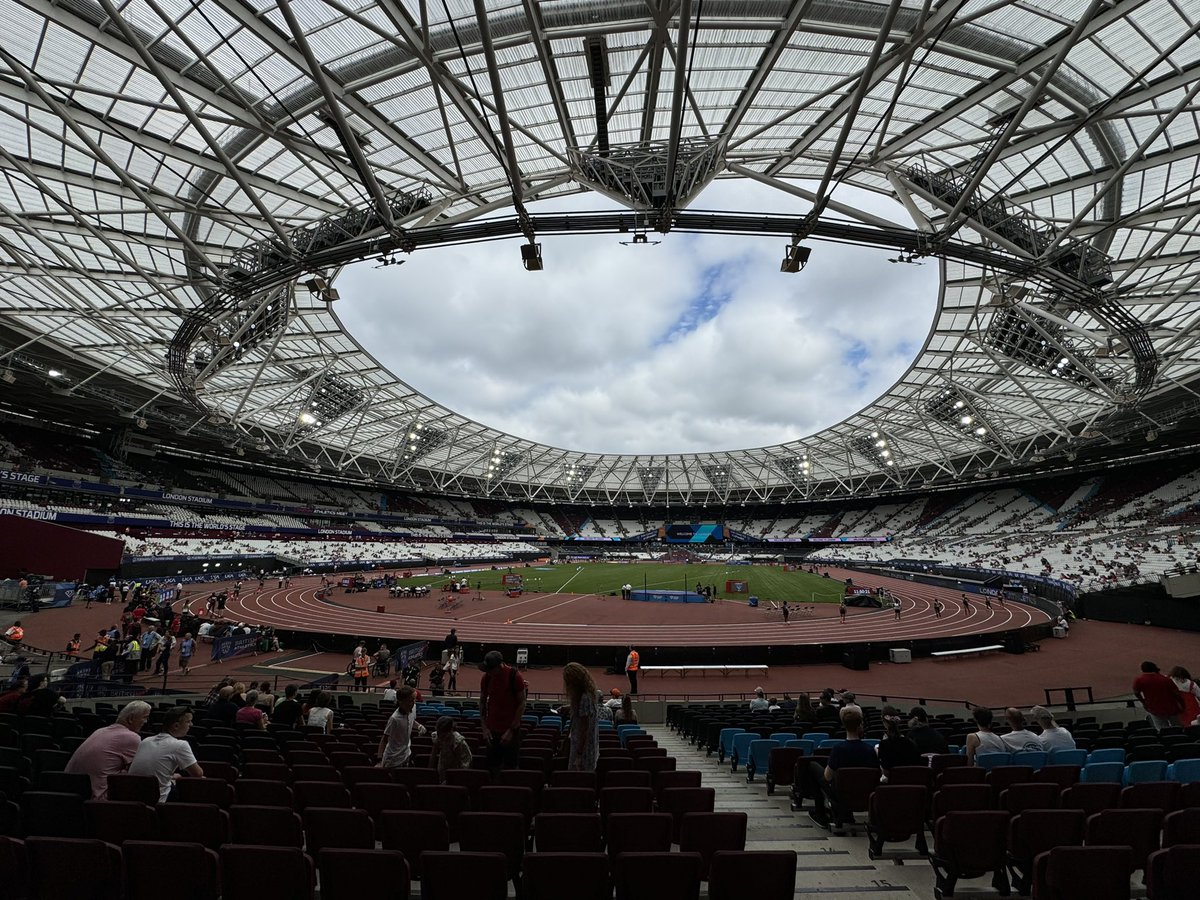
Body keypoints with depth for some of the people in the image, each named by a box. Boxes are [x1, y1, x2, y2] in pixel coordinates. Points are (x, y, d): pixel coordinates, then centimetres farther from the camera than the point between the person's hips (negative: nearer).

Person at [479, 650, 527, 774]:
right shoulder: (486, 678, -4)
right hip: (492, 729, 3)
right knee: (492, 766, 6)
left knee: (510, 766, 4)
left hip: (511, 729, -3)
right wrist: (484, 727, 0)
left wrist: (511, 730, -11)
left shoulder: (515, 676, -15)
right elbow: (482, 702, 7)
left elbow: (522, 704, -10)